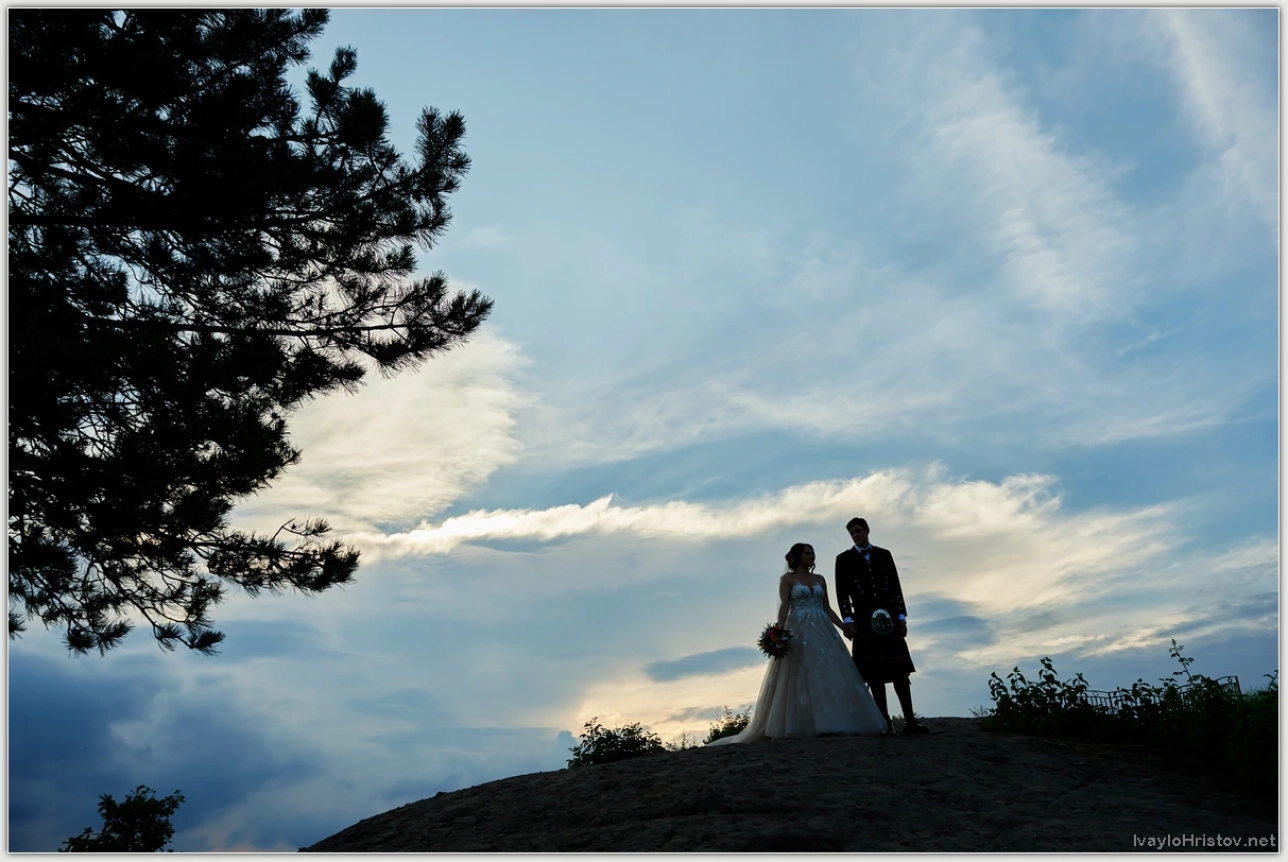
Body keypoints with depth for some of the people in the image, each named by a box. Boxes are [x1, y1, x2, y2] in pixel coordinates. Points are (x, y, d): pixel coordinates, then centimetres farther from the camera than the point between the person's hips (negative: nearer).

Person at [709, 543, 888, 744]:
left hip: (822, 631, 5)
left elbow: (827, 608, 14)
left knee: (831, 674, -2)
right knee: (800, 678, -6)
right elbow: (784, 607, -7)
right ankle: (803, 725, -4)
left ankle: (832, 723, -1)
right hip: (798, 631, -5)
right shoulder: (787, 579, 3)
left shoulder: (820, 579, 16)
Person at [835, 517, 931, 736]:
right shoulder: (844, 559, 8)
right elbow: (842, 592, 2)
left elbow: (896, 587, 10)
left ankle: (909, 721, -3)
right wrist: (847, 620, -7)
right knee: (874, 674, -1)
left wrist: (901, 616, 2)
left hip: (889, 618, 1)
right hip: (864, 621, -1)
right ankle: (885, 721, 2)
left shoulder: (884, 554, 13)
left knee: (900, 670, -4)